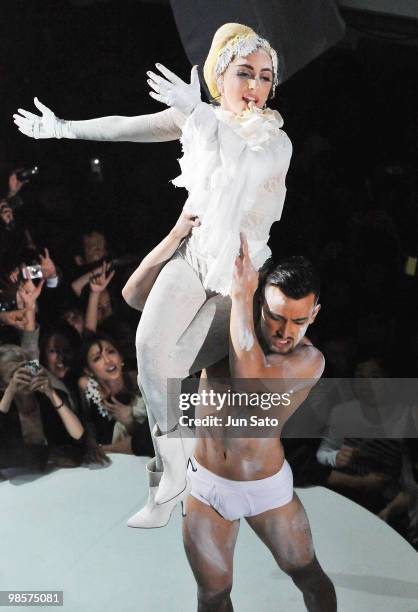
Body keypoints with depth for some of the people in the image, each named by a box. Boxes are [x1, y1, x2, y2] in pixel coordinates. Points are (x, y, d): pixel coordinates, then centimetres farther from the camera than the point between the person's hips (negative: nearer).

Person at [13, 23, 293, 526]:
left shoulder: (277, 141, -4)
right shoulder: (200, 119, 3)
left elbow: (247, 167, -28)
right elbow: (125, 127, 12)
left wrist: (199, 113, -37)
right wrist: (61, 128, 20)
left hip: (241, 272, -2)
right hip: (192, 256, 2)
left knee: (170, 364, -11)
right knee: (151, 343, -22)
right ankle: (173, 475, -13)